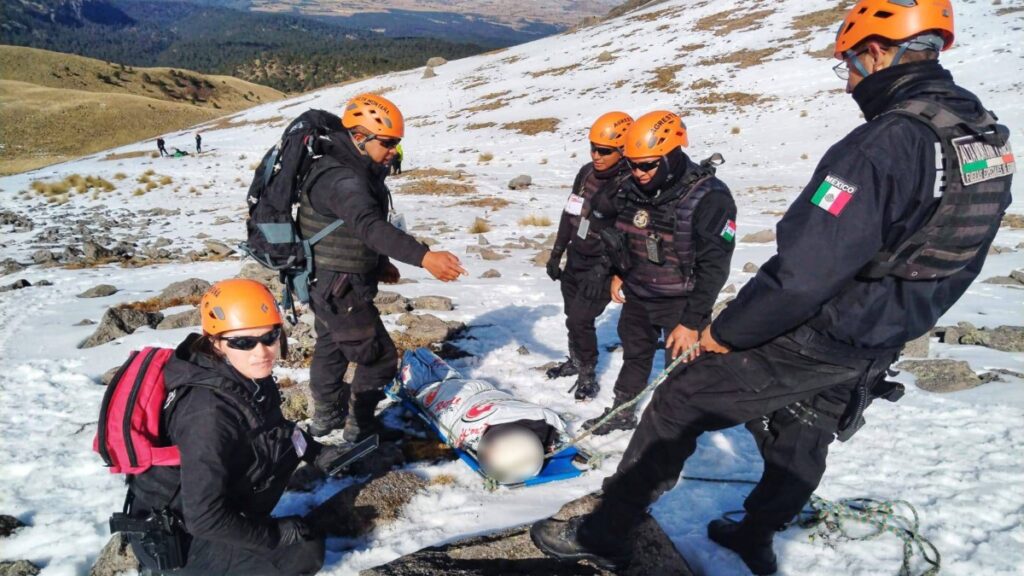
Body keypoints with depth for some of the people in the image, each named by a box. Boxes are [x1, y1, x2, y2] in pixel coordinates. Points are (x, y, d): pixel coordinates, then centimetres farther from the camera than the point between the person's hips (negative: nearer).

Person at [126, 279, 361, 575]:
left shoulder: (248, 378, -10)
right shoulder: (210, 415, -33)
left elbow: (273, 430, 13)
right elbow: (206, 520, -29)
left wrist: (316, 453, 5)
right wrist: (275, 534, -17)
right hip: (173, 539, -7)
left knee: (287, 440, -1)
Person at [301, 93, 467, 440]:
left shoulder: (358, 171, 6)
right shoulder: (341, 178, -27)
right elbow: (370, 227, -44)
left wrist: (380, 263, 14)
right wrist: (423, 257, -55)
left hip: (332, 286, 10)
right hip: (338, 288, -10)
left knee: (331, 349, 24)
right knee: (379, 358, -2)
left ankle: (327, 417, 43)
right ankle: (359, 429, 15)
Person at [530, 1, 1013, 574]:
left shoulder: (883, 145, -28)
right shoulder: (990, 138, 1)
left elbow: (800, 273, -31)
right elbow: (943, 263, 12)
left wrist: (725, 331, -17)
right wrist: (888, 320, 22)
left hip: (806, 342, -8)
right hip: (875, 353, 8)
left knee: (678, 405, 3)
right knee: (803, 437, 26)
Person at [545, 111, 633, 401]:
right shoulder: (587, 173, 2)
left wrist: (602, 271, -26)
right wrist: (556, 254, 13)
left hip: (600, 266, -7)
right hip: (575, 259, 7)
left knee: (580, 319, -8)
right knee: (573, 315, 18)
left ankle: (588, 374, 12)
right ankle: (576, 360, 40)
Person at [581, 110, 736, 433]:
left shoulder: (709, 198, -25)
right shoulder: (632, 189, -5)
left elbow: (713, 268, -23)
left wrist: (692, 322, -22)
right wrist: (619, 274, 12)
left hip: (681, 301, -6)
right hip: (638, 294, 6)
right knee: (634, 355, 23)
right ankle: (621, 413, 43)